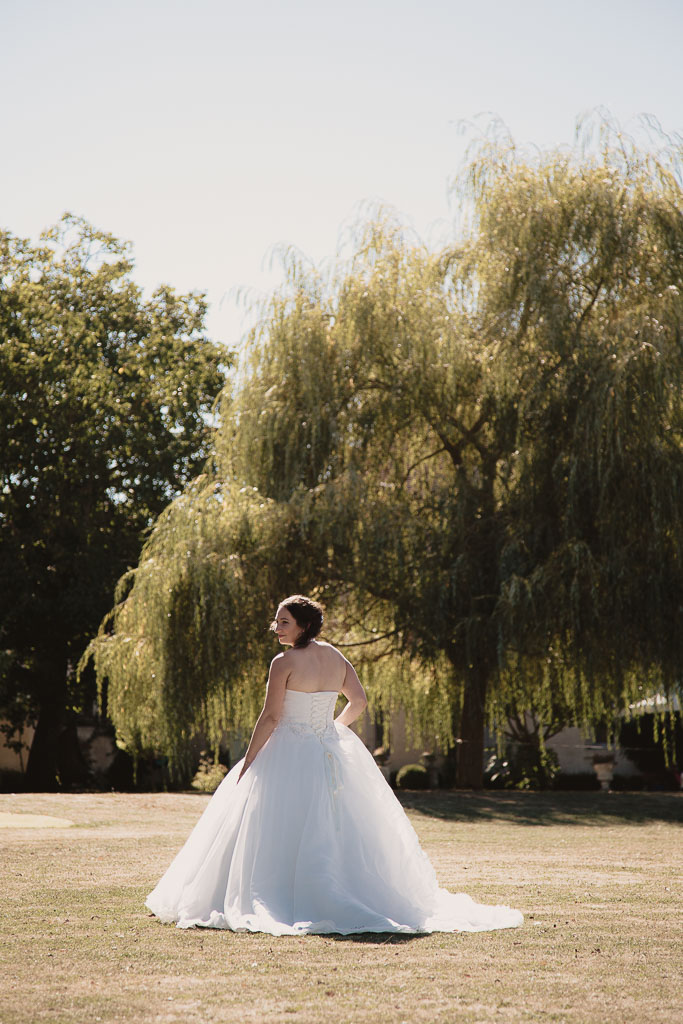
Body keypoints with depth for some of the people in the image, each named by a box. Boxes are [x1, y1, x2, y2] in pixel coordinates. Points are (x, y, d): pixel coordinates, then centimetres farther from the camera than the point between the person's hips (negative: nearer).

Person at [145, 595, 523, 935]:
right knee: (342, 829, 13)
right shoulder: (335, 656, 5)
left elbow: (270, 717, -14)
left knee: (278, 835, 0)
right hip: (333, 751, 6)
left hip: (290, 756, -6)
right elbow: (358, 702, 10)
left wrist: (247, 764, -7)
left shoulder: (284, 662, -13)